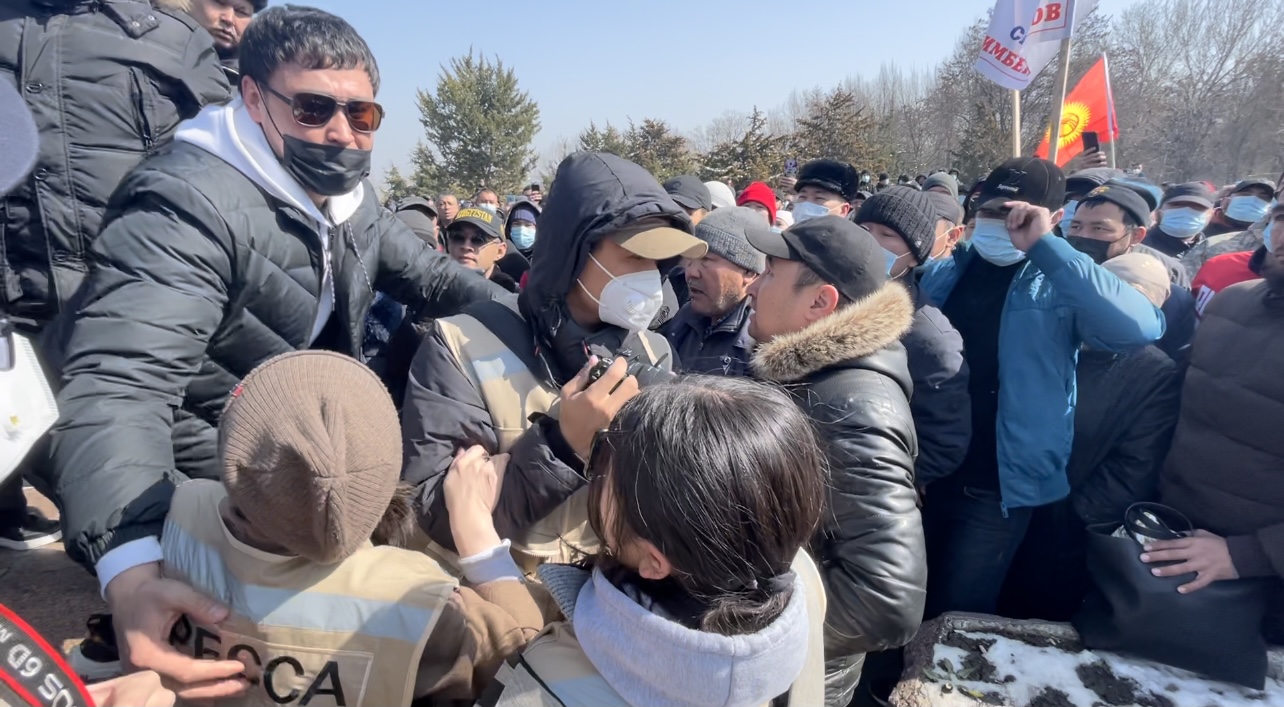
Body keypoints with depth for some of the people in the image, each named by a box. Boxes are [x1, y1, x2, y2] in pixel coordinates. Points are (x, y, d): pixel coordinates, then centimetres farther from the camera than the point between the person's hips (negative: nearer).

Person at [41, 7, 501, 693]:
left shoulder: (350, 197, 0)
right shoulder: (187, 203, -26)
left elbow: (432, 276, 11)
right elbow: (118, 383, -38)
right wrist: (131, 565, -53)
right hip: (207, 474, -8)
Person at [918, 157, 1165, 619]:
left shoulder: (1060, 286, -8)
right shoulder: (943, 273, 3)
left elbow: (1142, 327, -28)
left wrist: (1044, 246, -29)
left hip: (996, 489, -4)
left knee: (956, 618, 8)